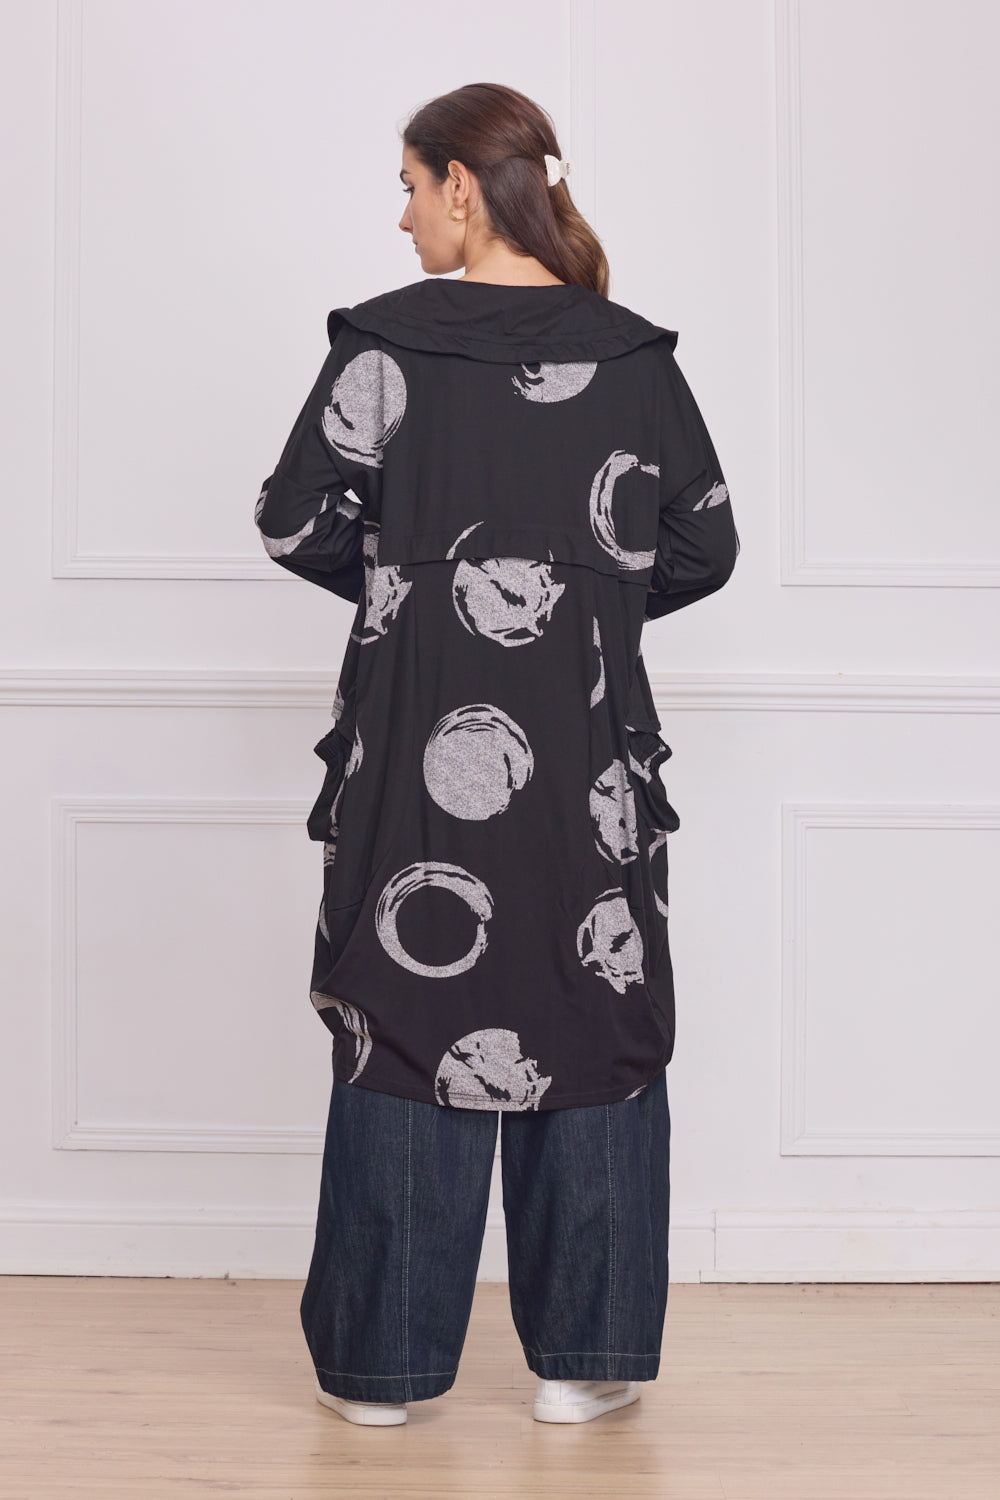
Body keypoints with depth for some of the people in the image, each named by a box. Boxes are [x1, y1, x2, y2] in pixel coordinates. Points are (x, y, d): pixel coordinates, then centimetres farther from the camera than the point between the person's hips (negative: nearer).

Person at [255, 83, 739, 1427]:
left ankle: (382, 1362, 14)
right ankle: (584, 1356, 14)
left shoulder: (384, 341, -5)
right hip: (588, 757, 1)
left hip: (418, 749, -1)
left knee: (408, 1024, 7)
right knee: (591, 1024, 10)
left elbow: (295, 522, -5)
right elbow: (704, 548, 3)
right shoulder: (634, 355, 1)